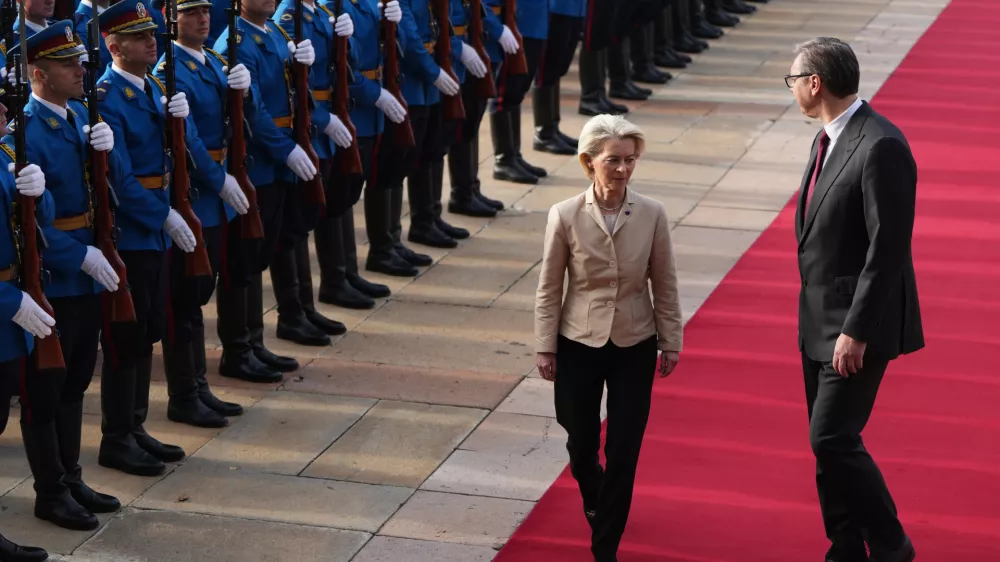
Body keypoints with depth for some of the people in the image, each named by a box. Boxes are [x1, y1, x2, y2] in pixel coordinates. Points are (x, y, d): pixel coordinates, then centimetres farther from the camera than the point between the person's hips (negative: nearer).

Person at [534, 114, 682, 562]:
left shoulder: (652, 215, -9)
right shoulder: (565, 216, -12)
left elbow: (664, 285, 0)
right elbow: (548, 289, -4)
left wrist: (671, 342, 3)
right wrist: (545, 348, -3)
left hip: (634, 348, 0)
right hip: (578, 345, 0)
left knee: (624, 451, 1)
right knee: (581, 442, 15)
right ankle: (593, 496, 50)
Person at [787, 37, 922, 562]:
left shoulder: (881, 146, -21)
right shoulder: (829, 138, 8)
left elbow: (888, 247, -23)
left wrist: (856, 331, -23)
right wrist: (820, 315, 17)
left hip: (858, 321, -9)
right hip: (821, 319, 9)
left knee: (833, 439, -10)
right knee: (828, 441, 13)